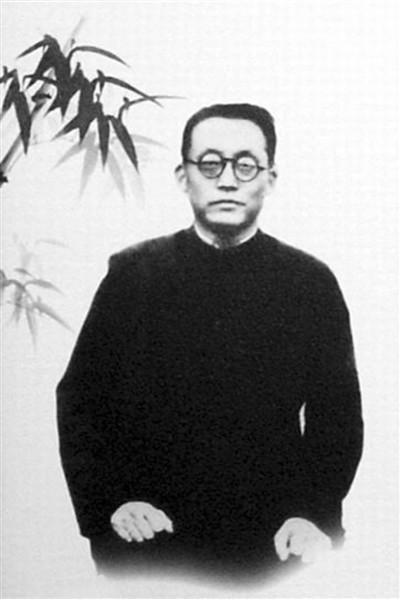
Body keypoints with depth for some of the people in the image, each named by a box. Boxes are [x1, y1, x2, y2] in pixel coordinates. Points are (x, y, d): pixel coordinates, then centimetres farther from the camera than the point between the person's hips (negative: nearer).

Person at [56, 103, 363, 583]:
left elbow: (338, 416, 2)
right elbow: (79, 399, 2)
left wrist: (314, 516, -10)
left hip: (271, 549, 0)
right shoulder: (132, 273, 0)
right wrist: (108, 503, -8)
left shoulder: (311, 283, 0)